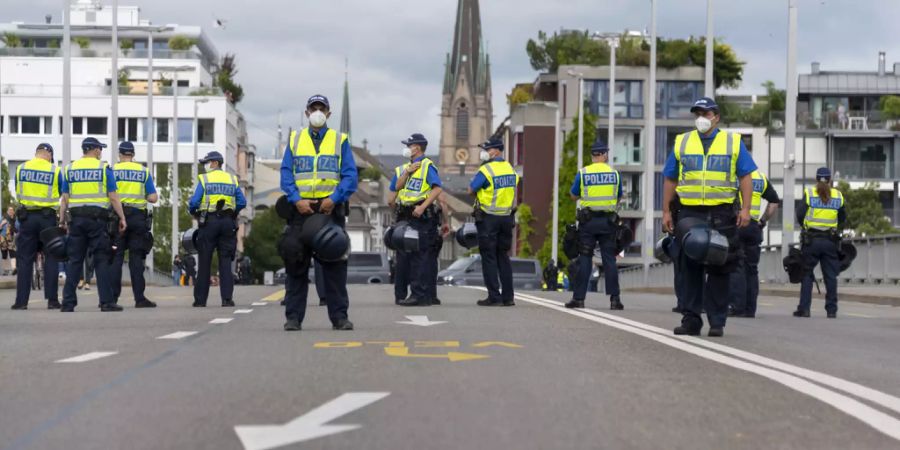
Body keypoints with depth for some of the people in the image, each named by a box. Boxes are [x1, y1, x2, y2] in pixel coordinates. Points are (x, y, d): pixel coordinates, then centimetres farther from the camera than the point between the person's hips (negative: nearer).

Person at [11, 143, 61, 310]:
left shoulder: (20, 169, 3)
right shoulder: (55, 171, -3)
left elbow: (17, 193, 13)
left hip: (27, 216, 2)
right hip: (48, 217, -2)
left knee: (25, 259, 5)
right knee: (51, 258, 4)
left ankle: (21, 300, 2)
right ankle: (52, 299, 1)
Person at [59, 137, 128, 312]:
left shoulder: (70, 169, 10)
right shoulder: (104, 168, 0)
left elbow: (64, 199, 8)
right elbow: (113, 197, -4)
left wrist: (62, 221, 11)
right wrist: (122, 218, 1)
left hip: (76, 219, 3)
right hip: (98, 219, -3)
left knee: (74, 260, 6)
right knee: (102, 261, -1)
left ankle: (68, 302, 3)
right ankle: (107, 302, -5)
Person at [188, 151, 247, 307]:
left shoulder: (204, 179, 0)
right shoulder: (232, 180, 10)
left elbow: (194, 202, -7)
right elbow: (242, 203, 4)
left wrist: (193, 212, 13)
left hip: (208, 222, -2)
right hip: (228, 223, 2)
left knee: (204, 262, 4)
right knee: (225, 262, 3)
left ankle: (200, 299, 6)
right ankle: (227, 298, -6)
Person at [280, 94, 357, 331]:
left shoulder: (340, 141, 10)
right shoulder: (294, 140, 13)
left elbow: (350, 176, 1)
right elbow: (286, 174, 5)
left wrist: (334, 198, -14)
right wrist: (296, 200, -11)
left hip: (331, 208, -1)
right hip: (301, 208, 1)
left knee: (335, 264, 0)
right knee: (296, 264, -1)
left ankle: (339, 316, 4)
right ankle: (293, 317, 3)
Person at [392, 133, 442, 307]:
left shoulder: (427, 166, -7)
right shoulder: (408, 166, 19)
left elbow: (438, 188, -17)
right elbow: (397, 187, 12)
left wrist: (423, 206, -24)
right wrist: (407, 172, -3)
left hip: (422, 216, -9)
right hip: (408, 216, 9)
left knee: (421, 256, -11)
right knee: (412, 256, 9)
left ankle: (420, 295, -13)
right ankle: (428, 295, 14)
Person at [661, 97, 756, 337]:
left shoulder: (733, 142, 7)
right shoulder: (682, 142, 11)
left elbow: (746, 177, 5)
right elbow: (670, 180, 13)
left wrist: (745, 209, -6)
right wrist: (666, 212, 6)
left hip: (722, 214, -1)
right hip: (690, 214, 2)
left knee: (719, 269, 0)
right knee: (690, 268, 2)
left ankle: (717, 322, 5)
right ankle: (691, 320, 7)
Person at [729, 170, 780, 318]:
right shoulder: (761, 177, 13)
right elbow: (774, 202, 13)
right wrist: (763, 220, 15)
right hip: (754, 227, 4)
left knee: (736, 268, -4)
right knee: (751, 268, 9)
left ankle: (738, 307, -9)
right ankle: (750, 309, 10)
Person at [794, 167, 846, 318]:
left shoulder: (809, 194, -3)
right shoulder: (838, 196, 4)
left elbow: (800, 215, -4)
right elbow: (843, 219, 9)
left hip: (811, 239, -2)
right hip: (831, 241, 2)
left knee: (807, 274, 5)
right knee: (831, 276, 6)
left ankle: (804, 309, 1)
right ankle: (831, 310, 5)